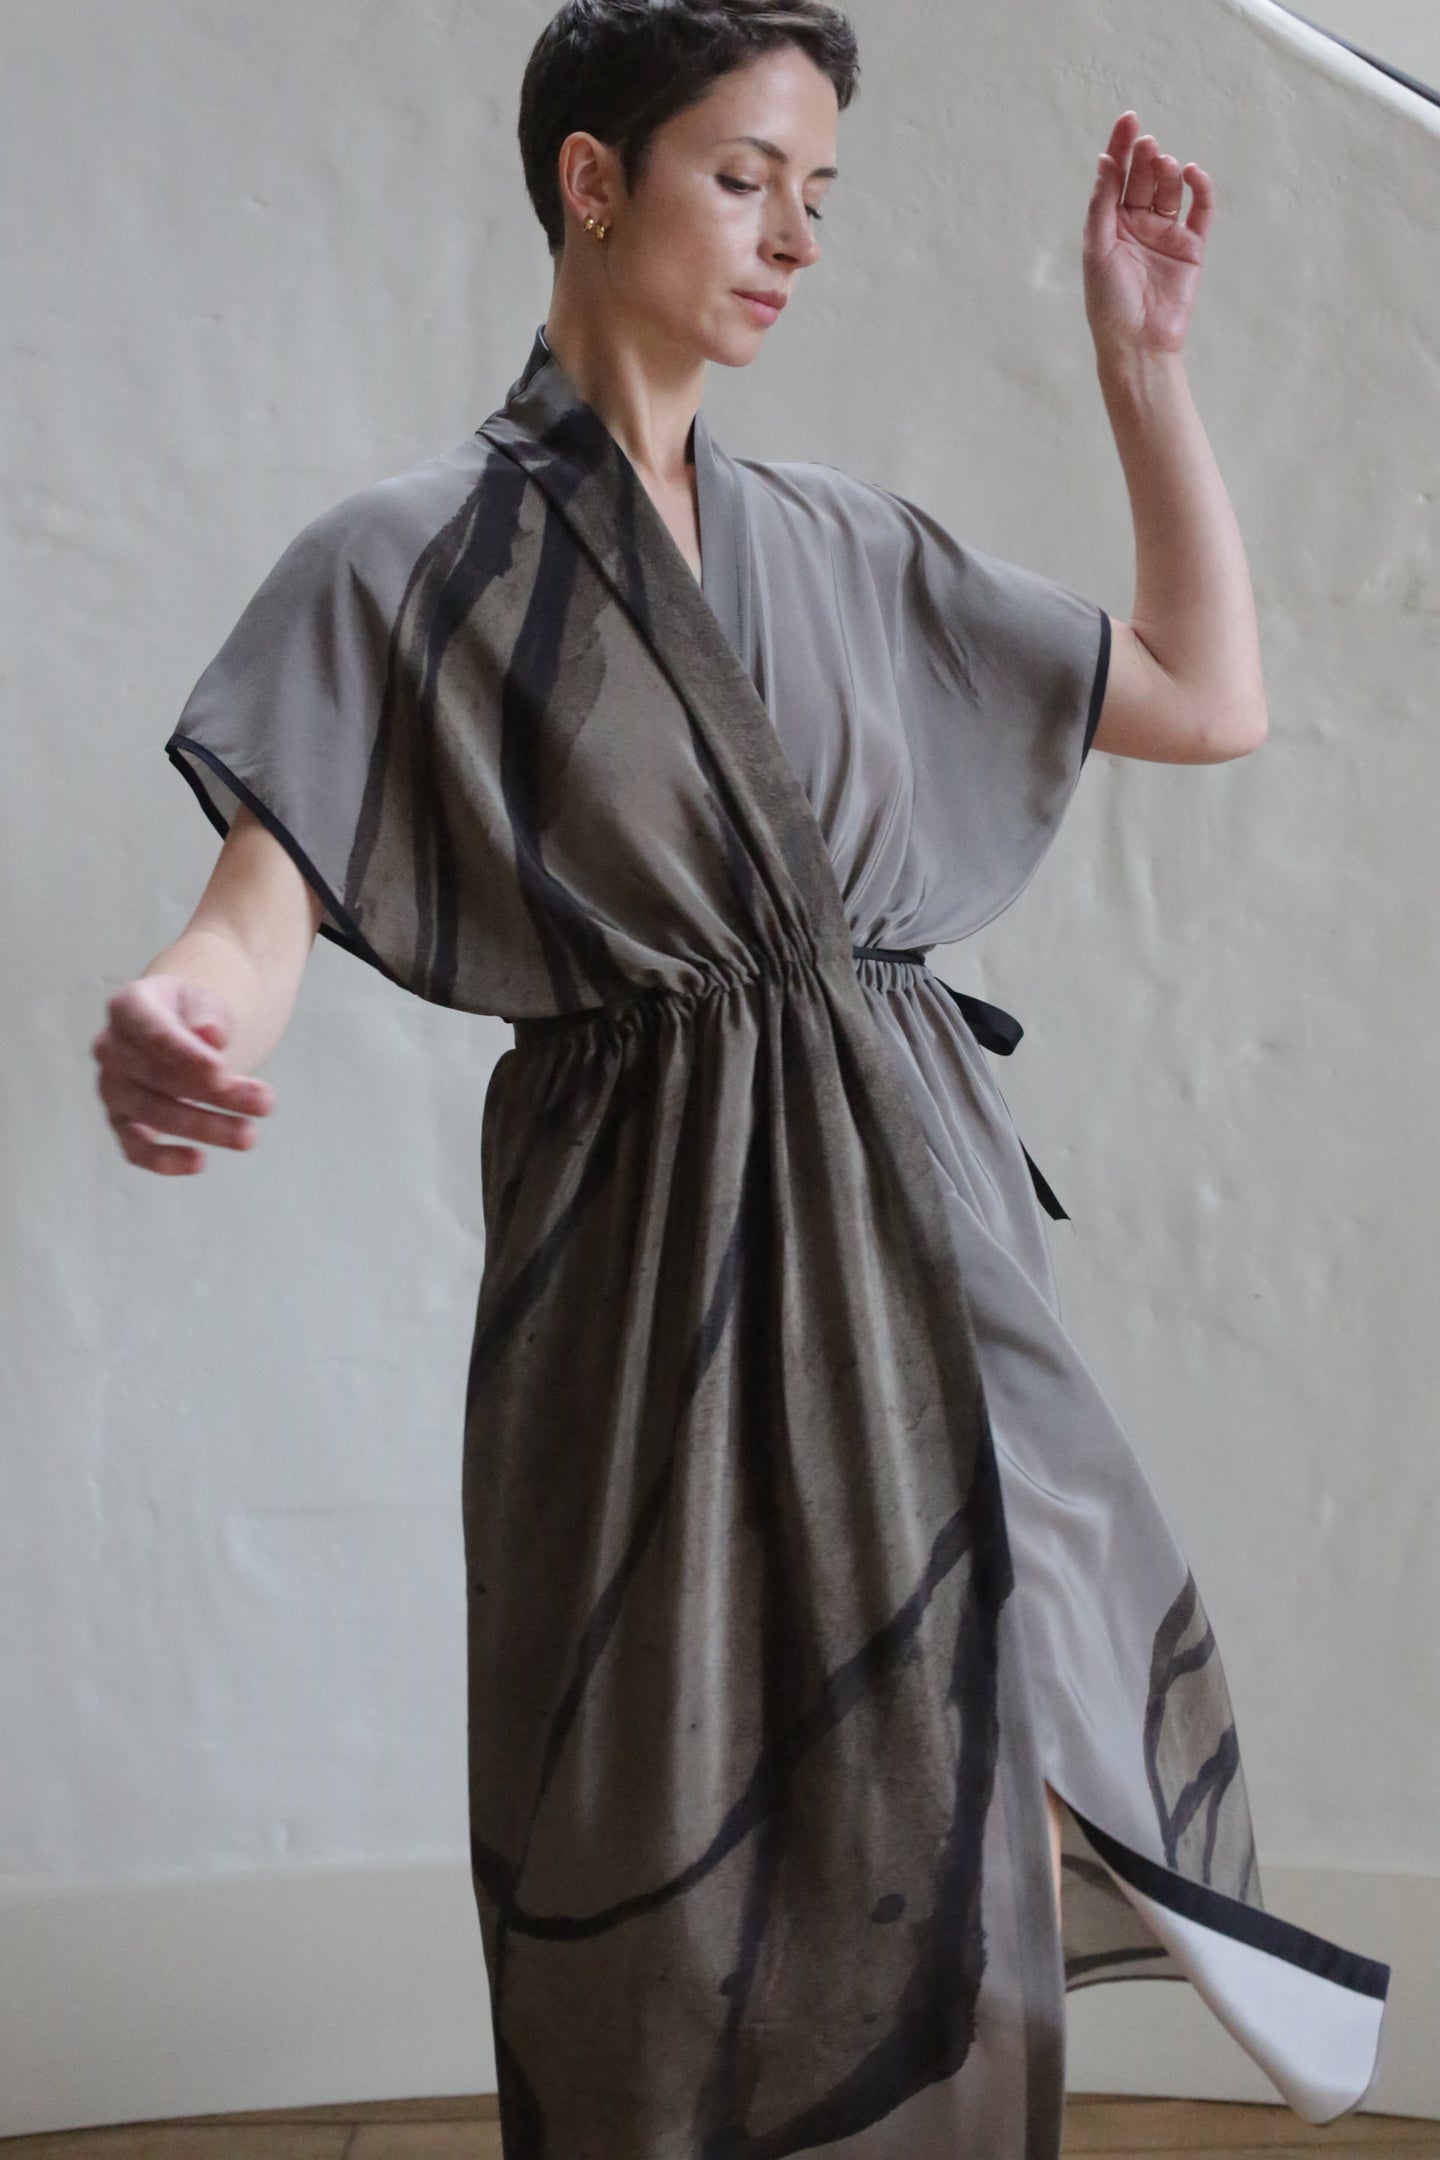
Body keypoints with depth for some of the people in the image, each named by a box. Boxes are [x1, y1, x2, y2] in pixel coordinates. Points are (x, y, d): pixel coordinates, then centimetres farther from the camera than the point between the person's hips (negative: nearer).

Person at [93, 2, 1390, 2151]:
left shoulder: (847, 547, 13)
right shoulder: (406, 566, -1)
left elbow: (1212, 699, 14)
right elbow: (255, 915, -12)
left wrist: (1141, 358, 9)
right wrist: (167, 1019, -36)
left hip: (916, 1237, 4)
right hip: (652, 1268, -4)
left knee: (946, 1850, 8)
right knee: (671, 1911, 3)